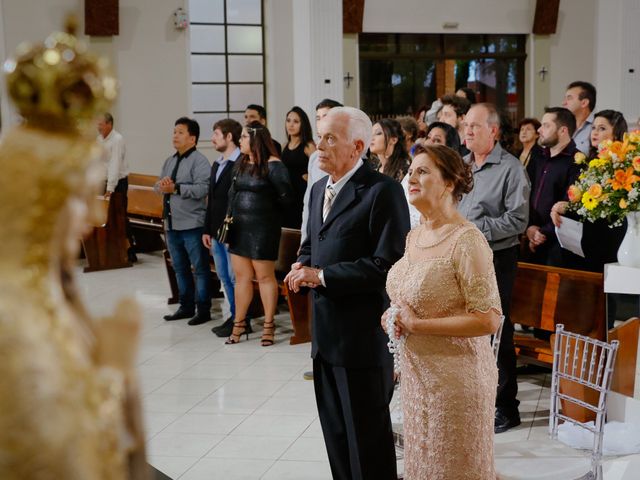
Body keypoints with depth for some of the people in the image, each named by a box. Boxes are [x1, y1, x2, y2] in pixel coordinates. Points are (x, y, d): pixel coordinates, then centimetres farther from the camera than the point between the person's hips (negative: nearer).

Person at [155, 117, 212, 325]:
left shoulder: (199, 161, -9)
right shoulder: (169, 161, 17)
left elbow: (202, 189, -22)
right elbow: (157, 186, 17)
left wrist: (175, 188, -20)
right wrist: (161, 185, -6)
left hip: (192, 224, -8)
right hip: (172, 223, 8)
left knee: (200, 268, -1)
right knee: (180, 268, 16)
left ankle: (203, 309, 6)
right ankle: (186, 306, 27)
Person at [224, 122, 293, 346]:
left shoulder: (272, 165, -12)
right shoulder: (241, 163, 11)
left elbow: (286, 195, -16)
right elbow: (233, 191, 17)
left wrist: (269, 210, -3)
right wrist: (234, 214, 6)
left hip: (263, 227, -7)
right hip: (240, 227, 7)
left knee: (265, 276, 2)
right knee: (241, 277, 11)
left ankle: (268, 325, 12)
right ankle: (239, 323, 20)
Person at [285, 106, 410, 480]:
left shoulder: (383, 190, -16)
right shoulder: (319, 189, 13)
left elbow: (389, 264, -22)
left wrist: (323, 276, -20)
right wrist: (302, 266, 1)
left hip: (364, 334, -8)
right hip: (326, 333, 9)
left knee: (368, 436, 4)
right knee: (335, 432, 18)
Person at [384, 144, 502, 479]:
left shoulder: (467, 240, -19)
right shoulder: (414, 235, 6)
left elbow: (488, 320, -22)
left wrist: (416, 325, -20)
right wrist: (396, 317, -1)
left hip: (456, 375, -8)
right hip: (416, 373, 8)